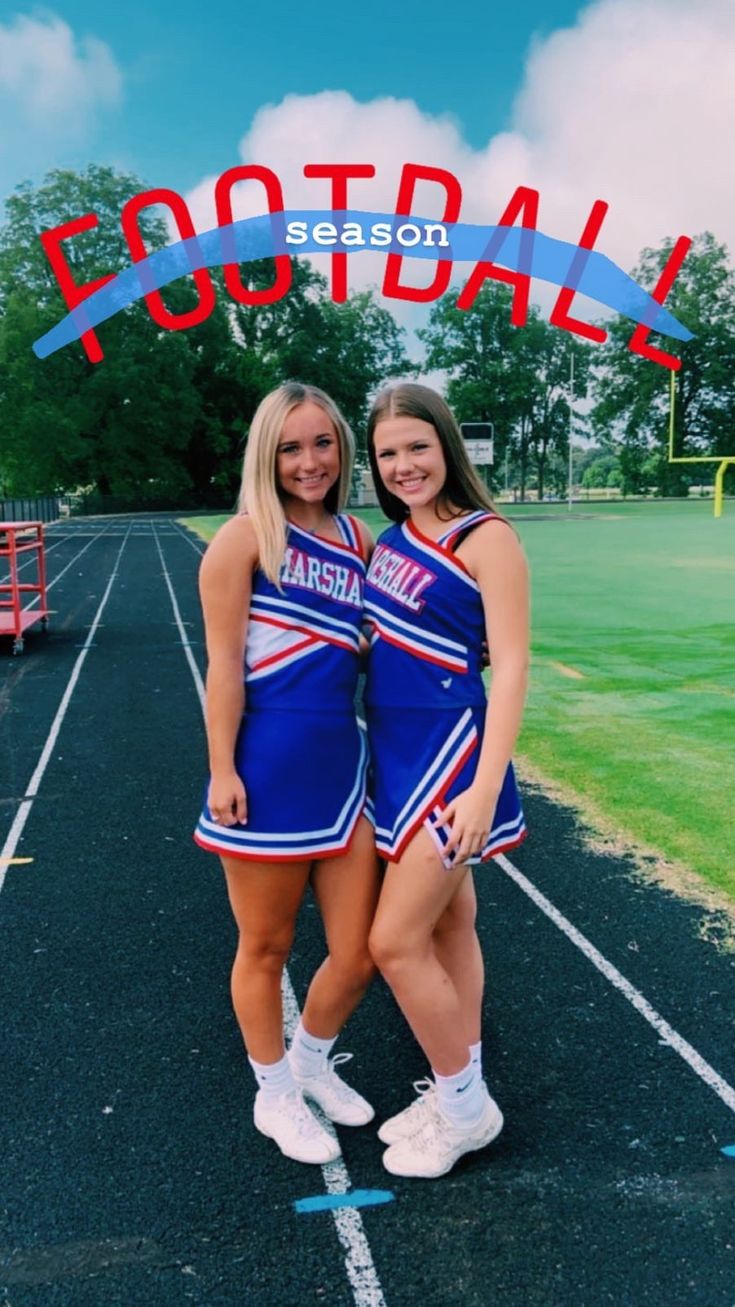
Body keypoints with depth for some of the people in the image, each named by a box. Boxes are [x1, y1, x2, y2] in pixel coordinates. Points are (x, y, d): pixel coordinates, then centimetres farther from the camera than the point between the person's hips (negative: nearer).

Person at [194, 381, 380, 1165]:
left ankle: (311, 1062, 42)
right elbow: (224, 664, -10)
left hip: (342, 764, 5)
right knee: (266, 948, 13)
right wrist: (222, 771, -12)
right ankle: (274, 1095, 39)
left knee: (357, 955, 11)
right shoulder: (246, 537, -8)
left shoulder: (358, 540, 9)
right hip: (267, 770, -5)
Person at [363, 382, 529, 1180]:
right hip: (395, 752, 7)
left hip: (449, 752, -7)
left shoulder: (485, 539, -13)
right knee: (448, 924, 17)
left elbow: (511, 668, -17)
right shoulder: (392, 538, 8)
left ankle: (464, 1107, 19)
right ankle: (457, 1093, 33)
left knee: (394, 942, -3)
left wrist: (485, 787, -23)